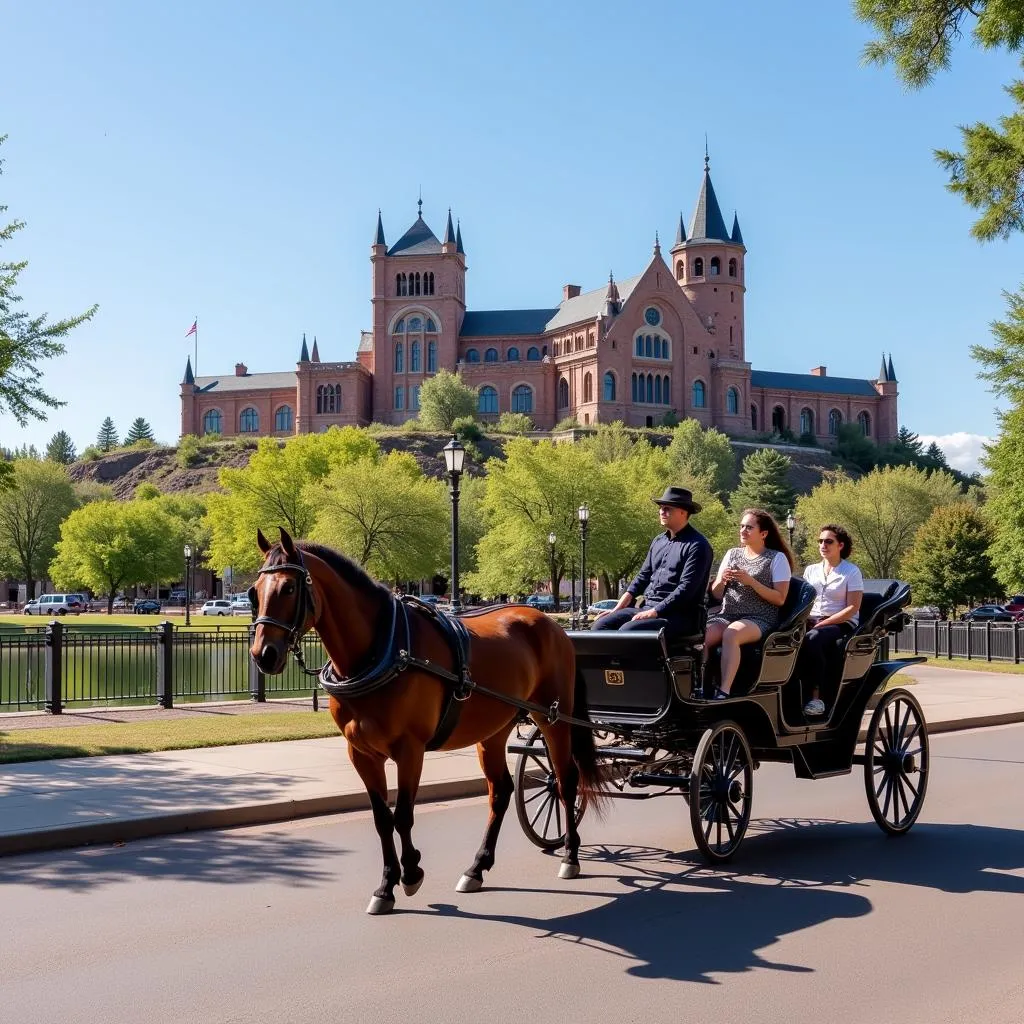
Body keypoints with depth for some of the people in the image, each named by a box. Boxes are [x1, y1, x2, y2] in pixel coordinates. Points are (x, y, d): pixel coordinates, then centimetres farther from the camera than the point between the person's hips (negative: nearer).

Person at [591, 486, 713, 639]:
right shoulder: (658, 541, 19)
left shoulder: (697, 545, -7)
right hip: (647, 608, 8)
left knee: (627, 630, -31)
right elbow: (643, 575, 20)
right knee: (601, 625, -12)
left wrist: (655, 612, -20)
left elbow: (686, 588, -15)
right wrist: (618, 608, 7)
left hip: (679, 615, -8)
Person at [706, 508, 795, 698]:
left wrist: (751, 581, -15)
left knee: (730, 635, -38)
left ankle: (724, 692, -39)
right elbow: (716, 595, 16)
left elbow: (780, 599, -5)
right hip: (727, 615, 4)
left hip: (759, 619, -4)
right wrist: (721, 581, -7)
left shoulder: (777, 558, 3)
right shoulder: (732, 554, 17)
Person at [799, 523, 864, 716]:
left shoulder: (851, 572, 4)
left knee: (811, 639, -37)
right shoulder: (811, 570, 20)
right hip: (811, 623, 4)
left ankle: (816, 694, -34)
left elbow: (852, 608, -6)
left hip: (842, 624, -4)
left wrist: (822, 624, -14)